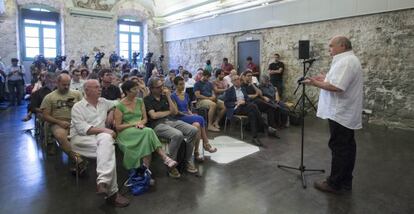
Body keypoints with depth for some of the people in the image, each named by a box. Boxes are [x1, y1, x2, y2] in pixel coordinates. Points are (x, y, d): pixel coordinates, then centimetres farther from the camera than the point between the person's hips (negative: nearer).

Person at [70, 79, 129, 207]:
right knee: (108, 147, -33)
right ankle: (111, 192, -32)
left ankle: (103, 182, -44)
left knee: (106, 139, -35)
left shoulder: (103, 102, 16)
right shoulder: (78, 107, 1)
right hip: (80, 138, -4)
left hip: (99, 137, 4)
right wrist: (103, 129, -21)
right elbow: (82, 128, -12)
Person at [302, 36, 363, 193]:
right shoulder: (350, 60, 17)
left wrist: (316, 83, -16)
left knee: (339, 149, -3)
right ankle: (345, 181, 24)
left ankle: (334, 183, 6)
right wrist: (325, 79, 14)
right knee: (347, 147, 14)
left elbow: (337, 87, -28)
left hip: (340, 114, -11)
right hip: (347, 114, 11)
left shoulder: (345, 62, -18)